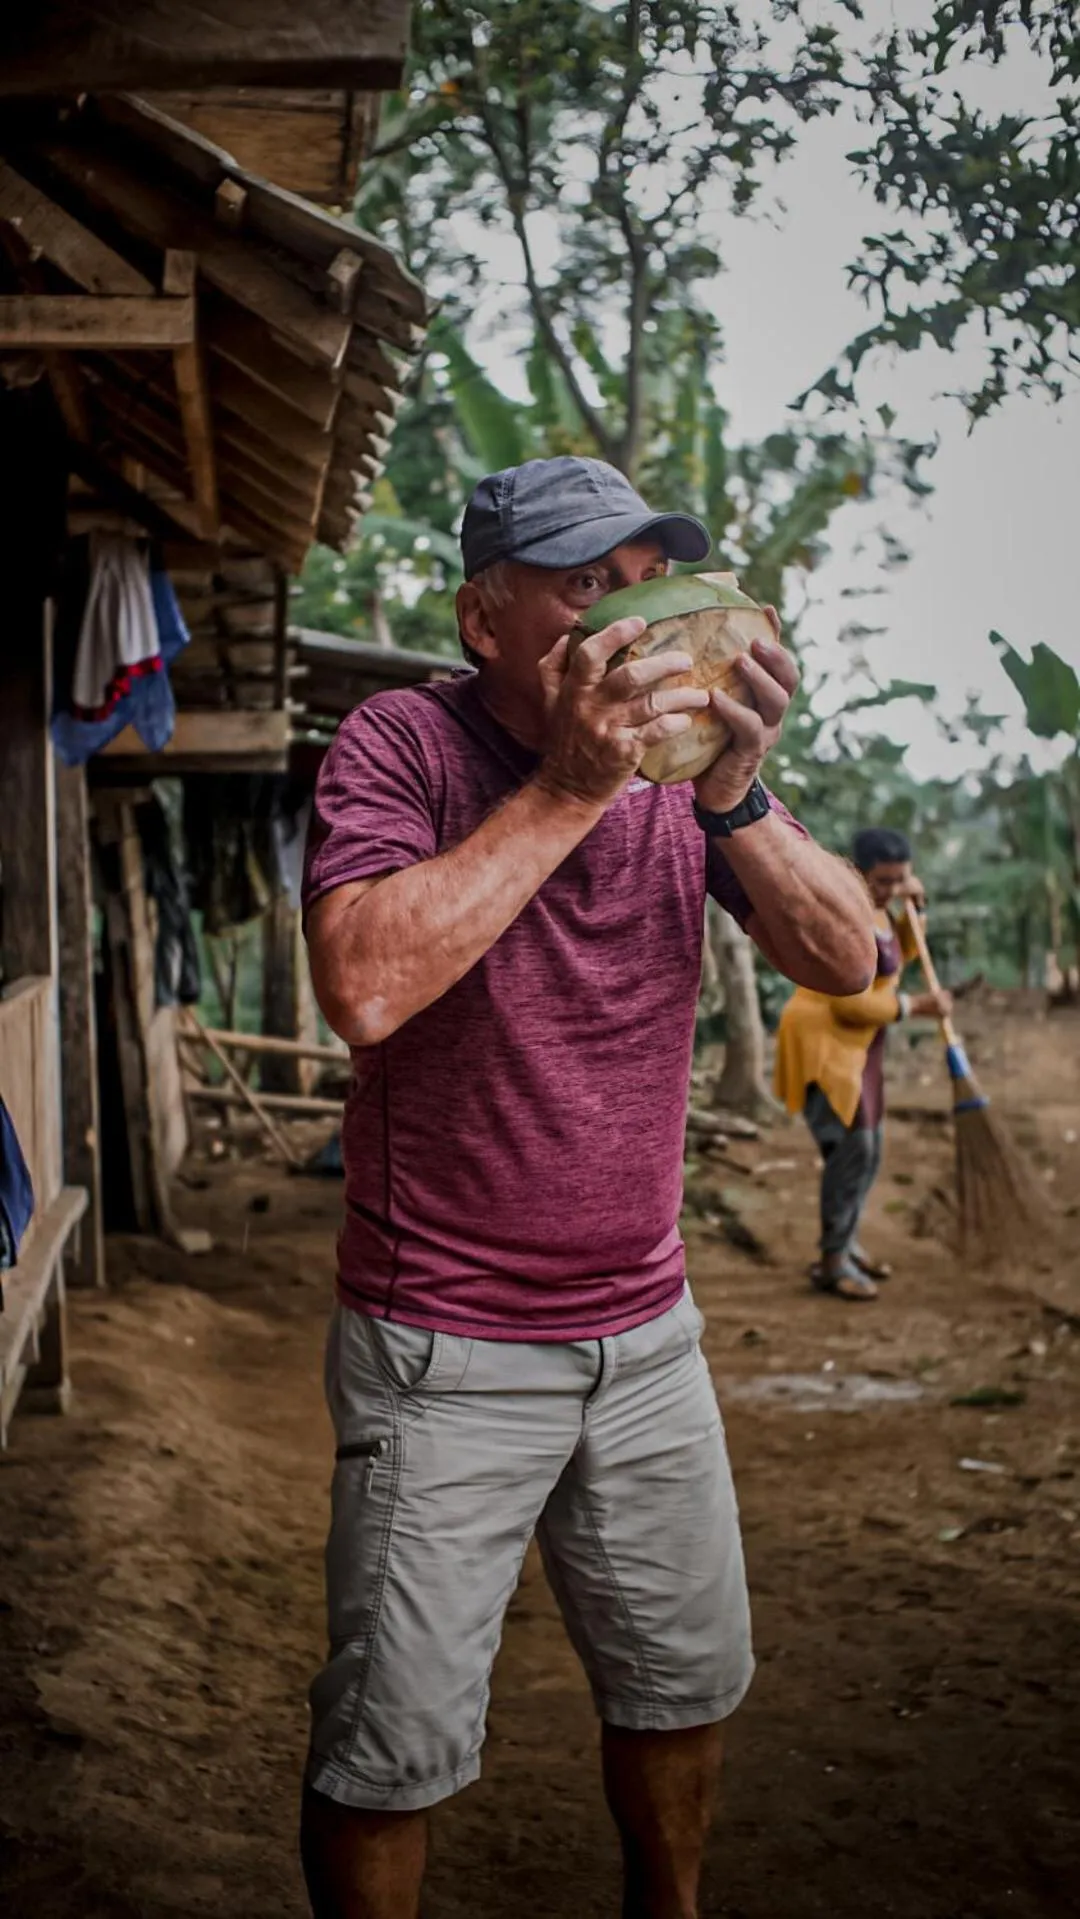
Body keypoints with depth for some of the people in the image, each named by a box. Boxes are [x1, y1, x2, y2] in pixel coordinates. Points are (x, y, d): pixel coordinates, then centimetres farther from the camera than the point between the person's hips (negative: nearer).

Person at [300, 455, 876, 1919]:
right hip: (446, 1354, -5)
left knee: (688, 1684, 20)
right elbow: (365, 986, -29)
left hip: (648, 1333, 5)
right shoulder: (404, 745, -14)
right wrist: (569, 788, -28)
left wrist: (734, 794, -23)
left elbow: (845, 961, -6)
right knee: (399, 1751, 1)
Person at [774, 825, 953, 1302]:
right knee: (850, 1145, -15)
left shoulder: (874, 907, 6)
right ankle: (831, 1262, -8)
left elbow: (900, 955, 22)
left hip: (857, 1045, 10)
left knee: (868, 1149, 13)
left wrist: (915, 909, 5)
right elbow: (849, 1002, -25)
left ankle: (845, 1242, 27)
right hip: (822, 1043, -10)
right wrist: (914, 1006, -20)